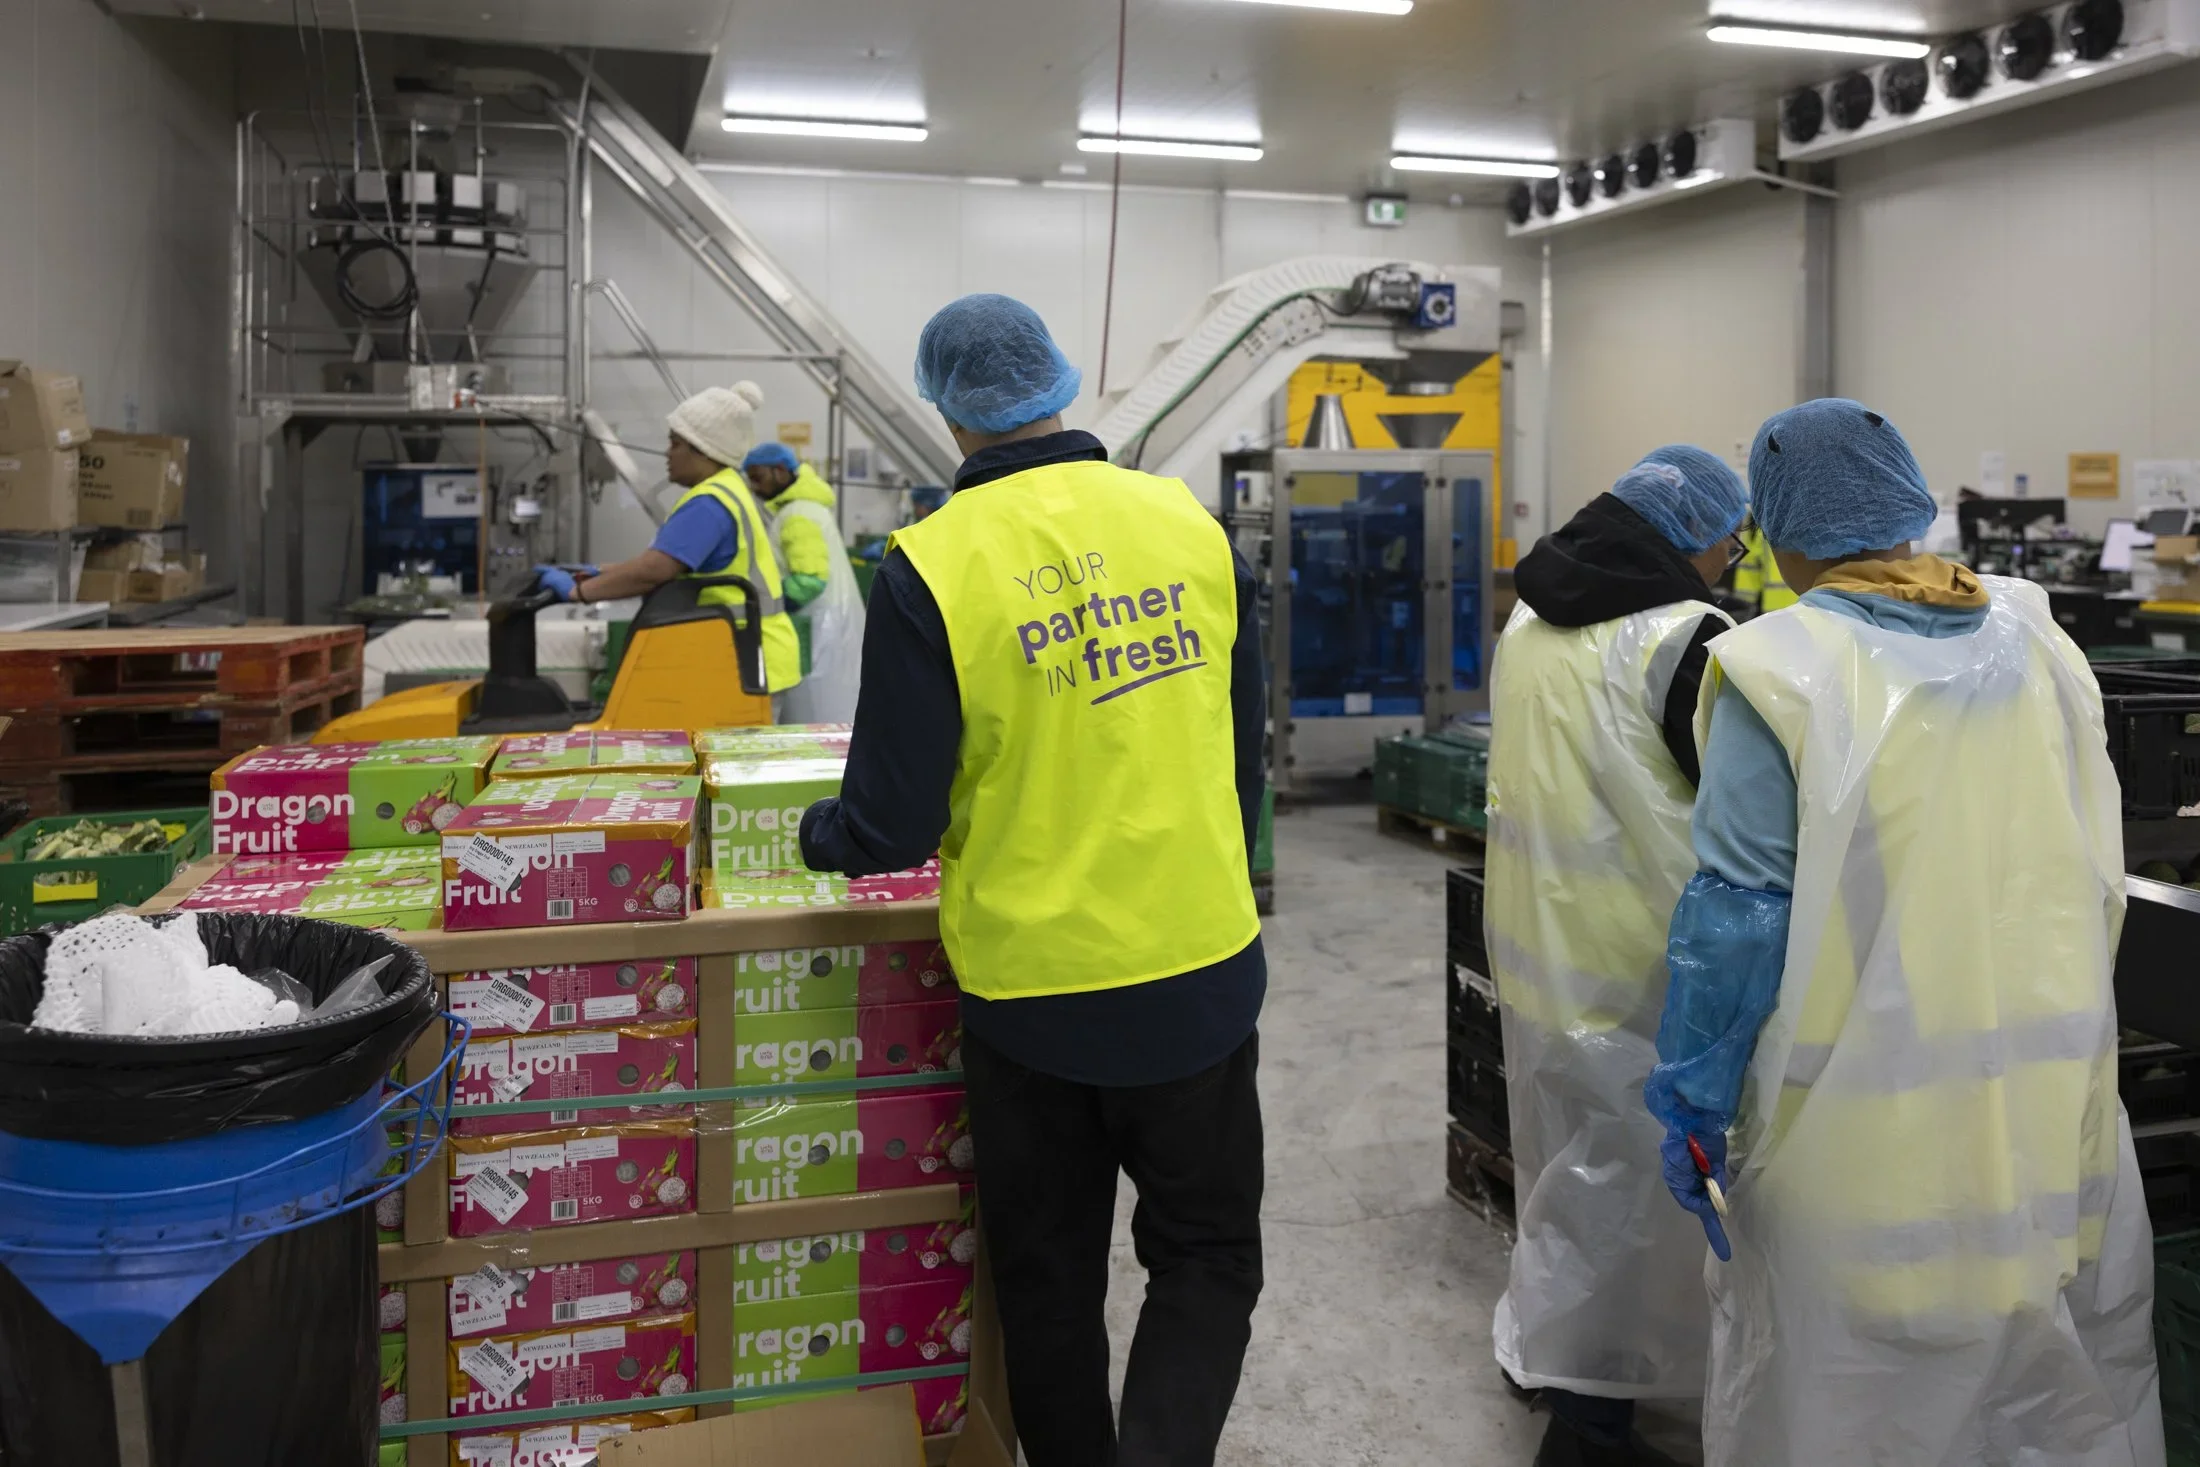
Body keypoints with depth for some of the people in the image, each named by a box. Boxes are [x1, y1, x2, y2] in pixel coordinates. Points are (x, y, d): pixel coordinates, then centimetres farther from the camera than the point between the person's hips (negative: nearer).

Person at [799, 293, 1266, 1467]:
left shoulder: (930, 570, -14)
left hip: (1032, 987, -1)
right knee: (1205, 1255, 18)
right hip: (1202, 971, 2)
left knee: (1049, 1281, 19)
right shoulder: (1191, 526, -4)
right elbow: (1243, 757, 5)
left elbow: (894, 827, -12)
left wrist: (815, 835, 11)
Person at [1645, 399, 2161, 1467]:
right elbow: (2100, 874, 12)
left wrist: (1694, 1100, -6)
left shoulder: (1782, 669, -12)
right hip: (2056, 1101, 5)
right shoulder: (2039, 643, 3)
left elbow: (1739, 908, -14)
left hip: (1858, 1121, -5)